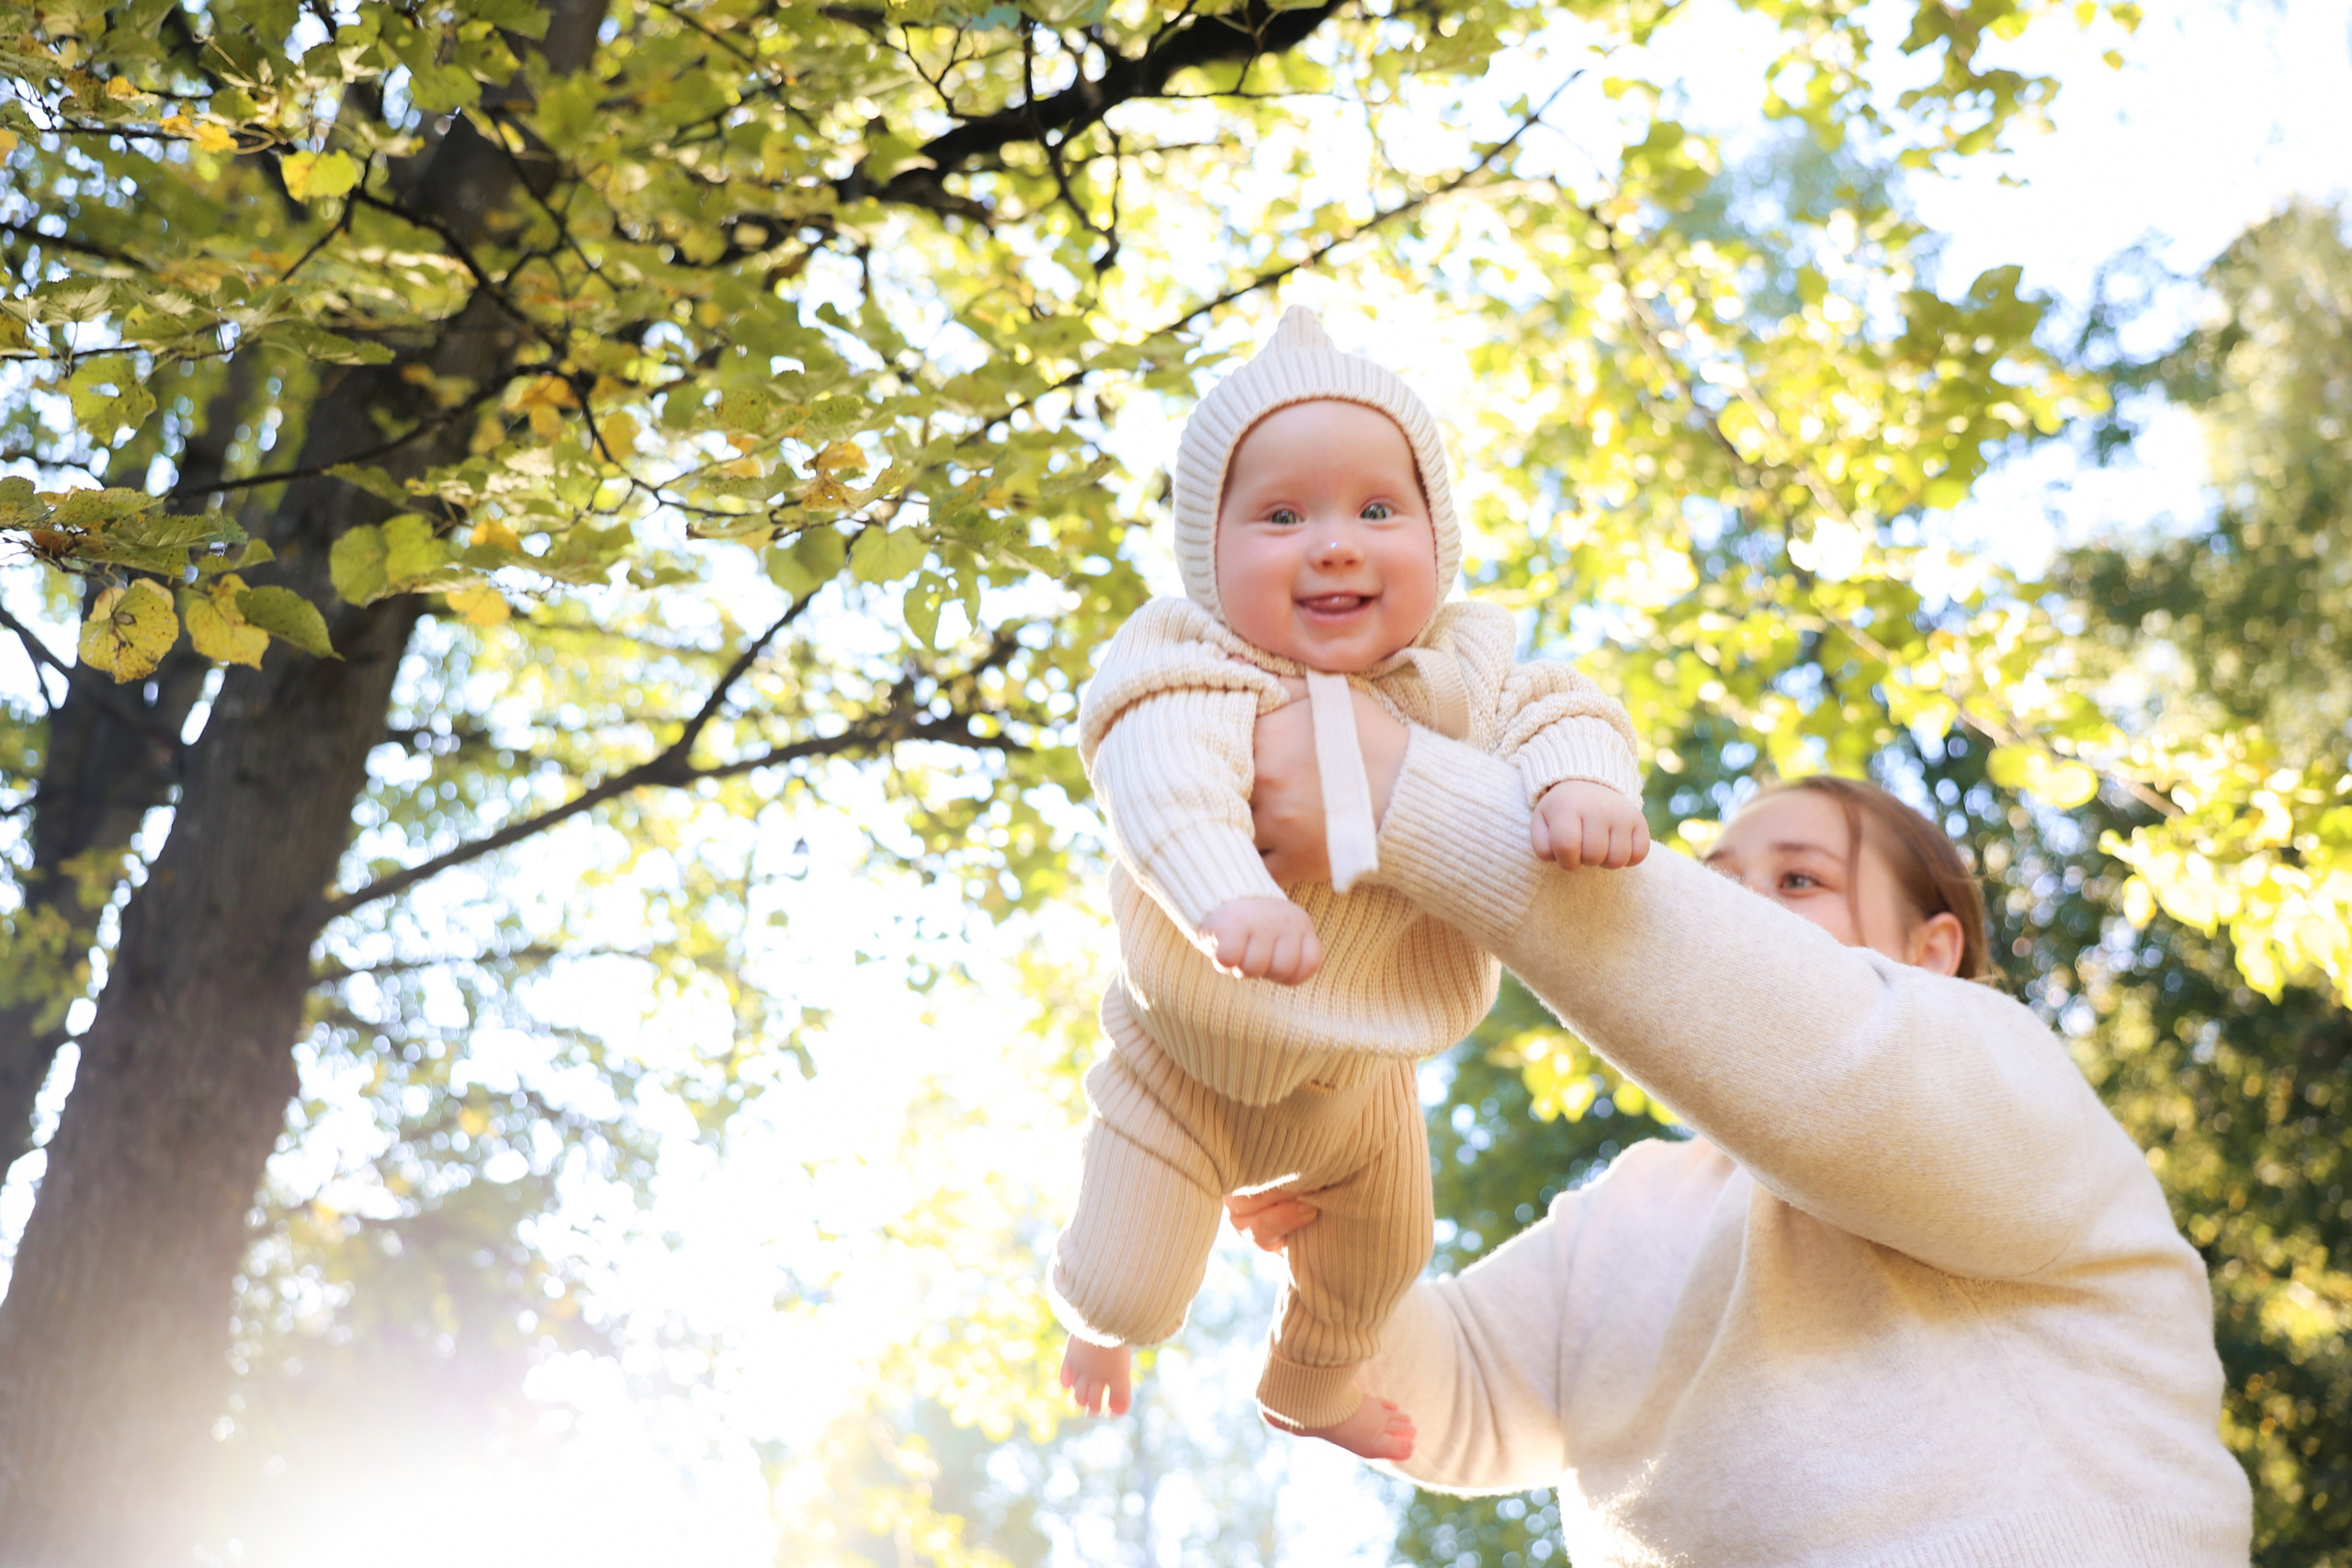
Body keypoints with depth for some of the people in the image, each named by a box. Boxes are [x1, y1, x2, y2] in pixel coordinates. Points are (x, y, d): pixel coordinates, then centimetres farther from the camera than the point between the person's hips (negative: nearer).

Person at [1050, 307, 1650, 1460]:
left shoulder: (1450, 670, -15)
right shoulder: (1194, 676, -32)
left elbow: (1551, 709, -24)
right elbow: (1165, 782, -50)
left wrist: (1582, 780, -50)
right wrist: (1230, 900, -71)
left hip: (1361, 1071, 5)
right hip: (1191, 1066, -5)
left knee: (1378, 1262, 26)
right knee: (1130, 1295, -1)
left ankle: (1305, 1390, 61)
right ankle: (1092, 1316, 41)